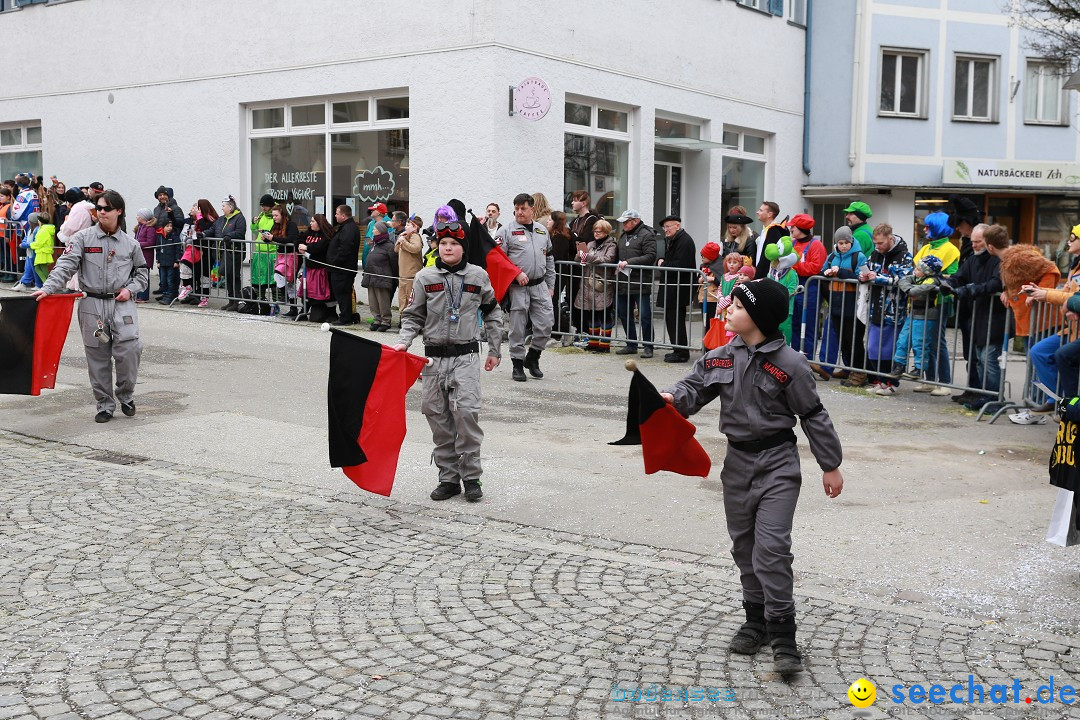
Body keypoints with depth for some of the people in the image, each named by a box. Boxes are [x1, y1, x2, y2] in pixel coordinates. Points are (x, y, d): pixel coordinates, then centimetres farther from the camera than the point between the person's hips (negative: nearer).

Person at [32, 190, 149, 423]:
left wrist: (130, 289, -1)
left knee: (129, 349, -13)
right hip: (92, 304, 0)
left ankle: (126, 395, 11)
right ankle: (105, 405, 16)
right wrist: (48, 288, -22)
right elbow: (66, 265, -8)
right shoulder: (83, 238, 2)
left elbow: (142, 272, 17)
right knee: (97, 357, 4)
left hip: (122, 304, 0)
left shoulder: (130, 244, 7)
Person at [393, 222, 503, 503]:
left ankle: (471, 477, -3)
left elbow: (492, 313, 15)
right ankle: (449, 478, 14)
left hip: (466, 355, -2)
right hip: (434, 356, 2)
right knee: (438, 416, 3)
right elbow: (413, 316, 9)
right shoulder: (425, 278, 4)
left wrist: (494, 351, 15)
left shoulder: (478, 276, 4)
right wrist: (404, 342, -8)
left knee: (465, 410, -15)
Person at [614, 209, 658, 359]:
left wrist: (629, 262, -20)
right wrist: (619, 265, 9)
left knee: (644, 315, -5)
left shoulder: (646, 235, -7)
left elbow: (650, 257, -17)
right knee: (623, 313, 11)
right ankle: (631, 345, 22)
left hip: (641, 283, -8)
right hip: (623, 283, 8)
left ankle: (648, 347, 5)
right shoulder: (623, 235, 19)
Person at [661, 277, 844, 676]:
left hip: (777, 464, -6)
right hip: (738, 461, 6)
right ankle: (756, 621, 30)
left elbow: (813, 415, -6)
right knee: (744, 545, 14)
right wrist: (673, 398, -22)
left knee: (772, 547, -13)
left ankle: (783, 637, -4)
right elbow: (695, 386, 2)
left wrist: (831, 466, -1)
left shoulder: (788, 363, -13)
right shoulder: (720, 358, 1)